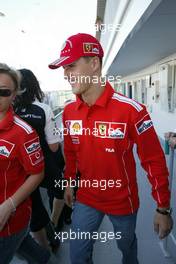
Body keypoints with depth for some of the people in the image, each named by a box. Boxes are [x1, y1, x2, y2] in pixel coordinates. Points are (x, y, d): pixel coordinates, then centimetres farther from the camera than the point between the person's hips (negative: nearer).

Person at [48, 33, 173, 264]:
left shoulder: (131, 110, -24)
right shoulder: (69, 111, -7)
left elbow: (154, 160, -17)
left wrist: (163, 208, -11)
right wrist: (69, 183, 15)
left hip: (123, 200, -2)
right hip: (86, 198, 3)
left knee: (127, 245, 26)